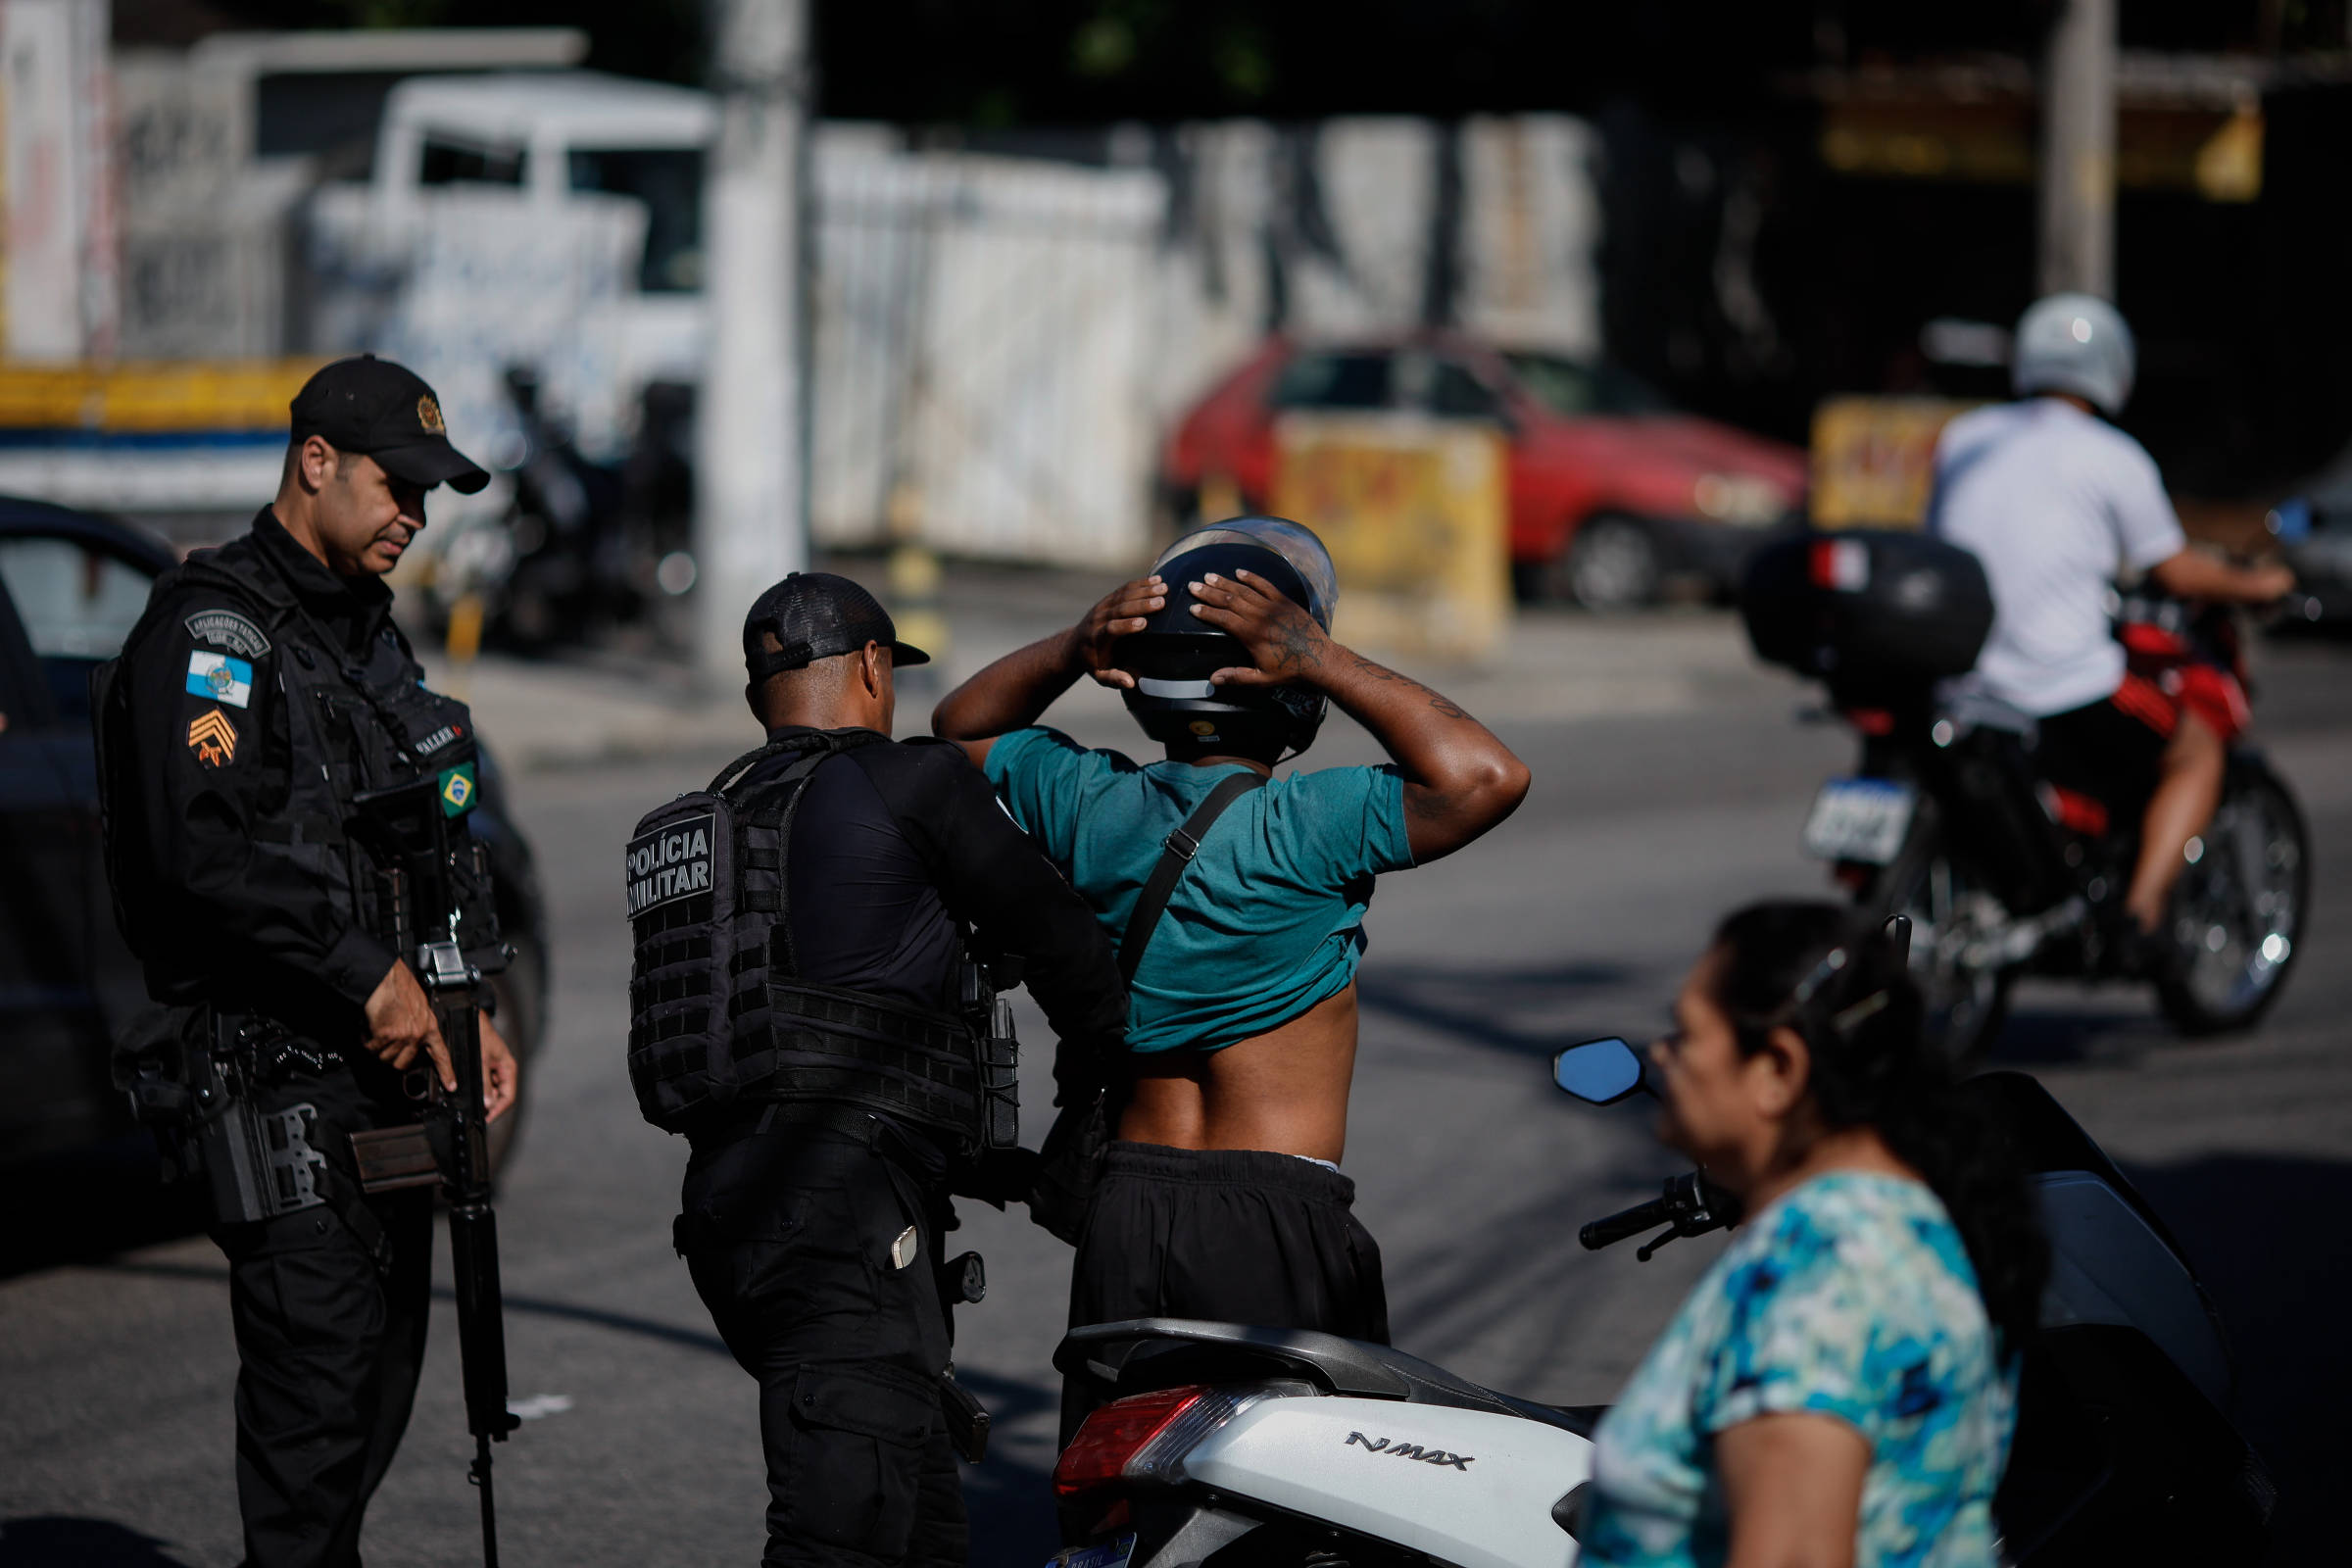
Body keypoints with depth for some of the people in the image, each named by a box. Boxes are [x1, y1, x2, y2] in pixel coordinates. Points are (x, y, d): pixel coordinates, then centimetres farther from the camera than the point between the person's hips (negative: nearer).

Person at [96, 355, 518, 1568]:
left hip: (385, 1061, 9)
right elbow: (203, 847, -22)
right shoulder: (212, 628, -9)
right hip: (278, 1072, -9)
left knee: (380, 1375, 11)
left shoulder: (368, 637, 20)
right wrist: (369, 977, -20)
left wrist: (468, 1012, 11)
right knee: (321, 1369, -13)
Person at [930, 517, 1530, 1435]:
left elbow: (961, 727, 19)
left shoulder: (1088, 804, 1)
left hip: (1123, 1210, 5)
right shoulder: (1304, 826, -16)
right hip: (1277, 1214, -5)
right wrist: (1327, 663, -17)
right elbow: (1487, 777, -19)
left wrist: (1068, 653, 1)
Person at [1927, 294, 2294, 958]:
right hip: (2067, 693, -5)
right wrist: (2256, 584, 22)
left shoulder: (1959, 440, 9)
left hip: (1955, 676, 5)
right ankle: (2143, 908, 0)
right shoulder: (2113, 457, -4)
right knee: (2199, 750, 18)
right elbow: (2177, 573, 2)